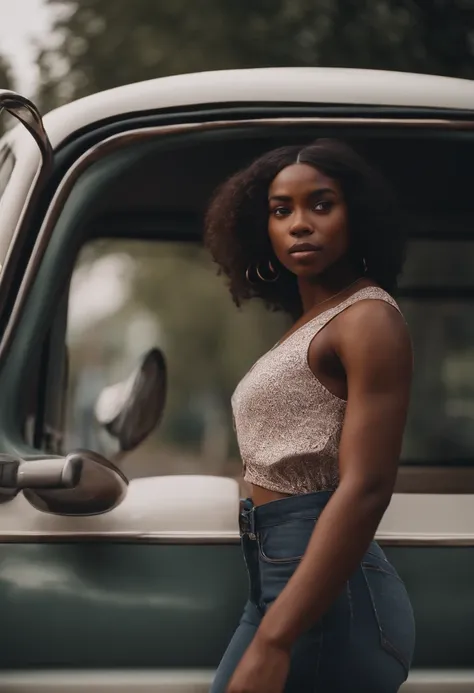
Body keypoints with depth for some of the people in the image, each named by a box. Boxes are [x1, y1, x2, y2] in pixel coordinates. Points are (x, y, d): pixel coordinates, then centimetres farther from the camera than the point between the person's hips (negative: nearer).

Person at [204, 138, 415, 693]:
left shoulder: (368, 317, -10)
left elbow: (365, 489, -20)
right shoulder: (308, 323, 17)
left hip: (325, 591, -9)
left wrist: (271, 642, -27)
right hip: (276, 577, 9)